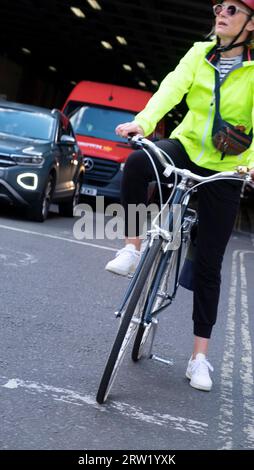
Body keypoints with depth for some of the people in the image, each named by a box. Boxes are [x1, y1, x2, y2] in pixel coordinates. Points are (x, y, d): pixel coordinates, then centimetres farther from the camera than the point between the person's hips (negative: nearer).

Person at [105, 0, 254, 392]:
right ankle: (132, 247, -15)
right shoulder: (199, 54, -1)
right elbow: (172, 88, -17)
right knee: (137, 162, -33)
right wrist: (143, 122, -36)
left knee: (209, 264, 0)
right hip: (186, 148, 2)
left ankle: (200, 355, 9)